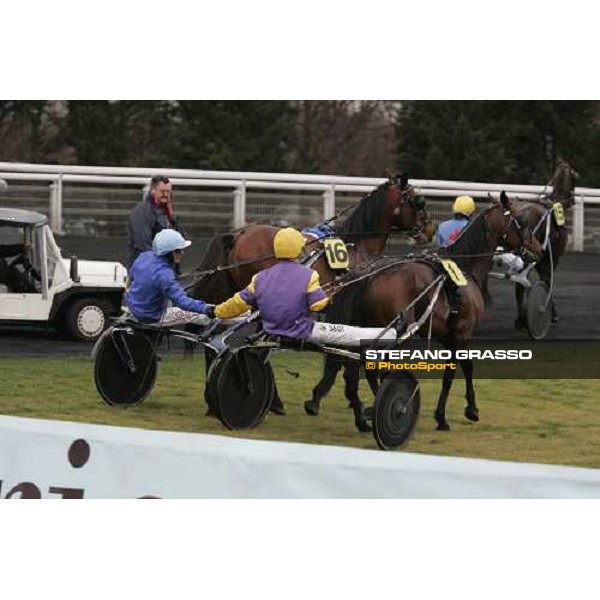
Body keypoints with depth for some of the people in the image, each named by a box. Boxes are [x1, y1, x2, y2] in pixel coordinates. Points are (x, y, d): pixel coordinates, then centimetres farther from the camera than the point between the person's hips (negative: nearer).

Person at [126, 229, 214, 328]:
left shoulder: (144, 256, -9)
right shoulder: (163, 275, -34)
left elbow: (132, 276, 12)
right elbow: (182, 301, -41)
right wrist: (205, 308, -52)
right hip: (152, 318, -9)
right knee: (203, 318, -5)